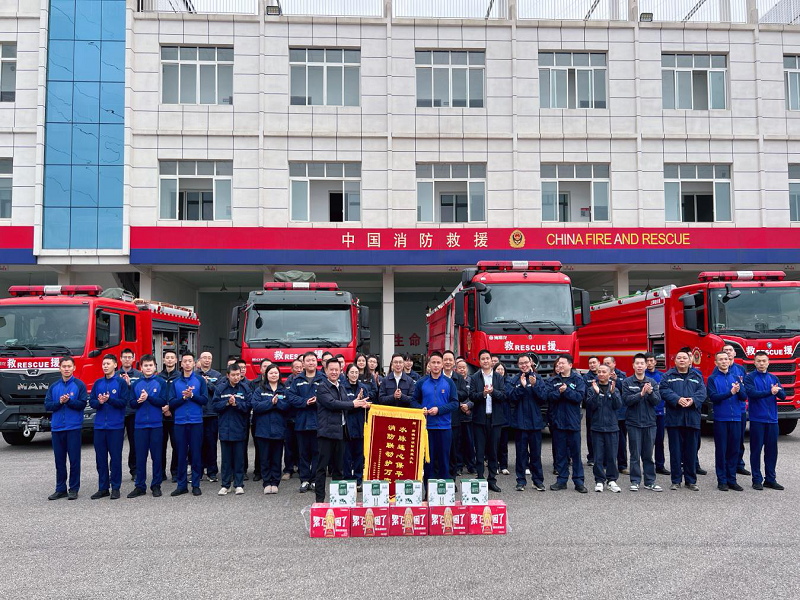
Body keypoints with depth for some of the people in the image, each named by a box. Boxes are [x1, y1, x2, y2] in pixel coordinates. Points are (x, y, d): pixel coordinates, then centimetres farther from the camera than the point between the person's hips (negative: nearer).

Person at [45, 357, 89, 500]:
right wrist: (59, 402, -12)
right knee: (59, 460, 9)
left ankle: (74, 489, 8)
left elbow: (82, 404, -6)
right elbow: (47, 406, 5)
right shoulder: (53, 387, 12)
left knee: (74, 459, 0)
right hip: (57, 428, 4)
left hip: (73, 427, -3)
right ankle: (60, 489, 17)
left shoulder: (79, 385, 1)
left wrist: (69, 401, -18)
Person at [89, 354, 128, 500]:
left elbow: (124, 402, -9)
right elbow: (91, 402, 8)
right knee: (100, 458, 8)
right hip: (99, 425, 4)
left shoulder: (121, 382, -2)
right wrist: (99, 402, -13)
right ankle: (103, 488, 17)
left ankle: (115, 488, 10)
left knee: (116, 457, 1)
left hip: (116, 426, -4)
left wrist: (109, 399, -22)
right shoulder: (98, 383, 11)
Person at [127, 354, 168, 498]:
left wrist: (148, 397, -17)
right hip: (140, 424, 2)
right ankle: (140, 486, 13)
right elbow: (131, 404, 6)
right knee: (140, 456, 5)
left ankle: (156, 485, 13)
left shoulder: (161, 383, 1)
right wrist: (138, 401, -14)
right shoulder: (136, 384, 10)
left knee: (156, 456, 3)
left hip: (156, 424, -2)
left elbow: (163, 402, -7)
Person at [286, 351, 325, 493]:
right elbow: (290, 396, -2)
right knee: (303, 452, 8)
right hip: (301, 422, 2)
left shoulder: (323, 379, 3)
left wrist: (317, 401, -20)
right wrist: (305, 402, -15)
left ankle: (315, 480, 12)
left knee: (317, 452, 3)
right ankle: (304, 480, 16)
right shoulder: (297, 380, 8)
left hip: (318, 422, -1)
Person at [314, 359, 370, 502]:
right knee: (322, 466, -2)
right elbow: (331, 403, -18)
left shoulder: (341, 387, 18)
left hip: (340, 430, 7)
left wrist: (360, 403, -4)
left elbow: (344, 405, 16)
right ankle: (320, 498, 2)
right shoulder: (322, 387, -7)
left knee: (338, 467, 13)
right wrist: (353, 404, -13)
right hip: (326, 430, -7)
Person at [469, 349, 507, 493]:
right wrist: (483, 394, -22)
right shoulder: (474, 377, 3)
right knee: (479, 451, 2)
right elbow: (471, 396, -6)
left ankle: (492, 479, 15)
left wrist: (493, 391, -20)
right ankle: (480, 479, 8)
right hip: (480, 418, -1)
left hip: (495, 418, 1)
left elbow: (503, 396, -2)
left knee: (493, 450, 8)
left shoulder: (499, 377, 7)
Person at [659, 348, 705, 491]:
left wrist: (693, 400, -18)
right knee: (675, 451, 2)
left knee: (691, 451, 6)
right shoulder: (668, 376, 6)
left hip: (692, 419, 2)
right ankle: (676, 480, 10)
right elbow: (664, 391, -7)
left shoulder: (697, 376, 13)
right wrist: (678, 399, -22)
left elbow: (702, 392, 1)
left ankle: (691, 480, 17)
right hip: (674, 419, -2)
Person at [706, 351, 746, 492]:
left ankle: (732, 480, 16)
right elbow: (713, 397, -12)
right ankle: (722, 481, 8)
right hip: (720, 419, -3)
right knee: (721, 451, 1)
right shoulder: (712, 379, 0)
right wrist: (730, 392, -21)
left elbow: (744, 397, 4)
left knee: (734, 450, 7)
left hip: (736, 418, 3)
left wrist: (739, 390, -17)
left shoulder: (735, 377, 10)